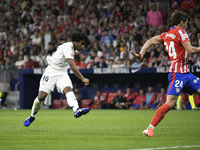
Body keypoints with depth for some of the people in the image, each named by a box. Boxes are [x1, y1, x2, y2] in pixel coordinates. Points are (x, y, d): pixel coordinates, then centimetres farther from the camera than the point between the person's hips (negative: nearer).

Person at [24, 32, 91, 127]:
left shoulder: (71, 47, 7)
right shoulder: (68, 47, -22)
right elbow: (72, 65, -33)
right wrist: (83, 79, -38)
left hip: (62, 73, 6)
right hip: (51, 72, -6)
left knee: (68, 89, -24)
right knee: (42, 96, -8)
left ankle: (76, 111, -50)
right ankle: (32, 116, 19)